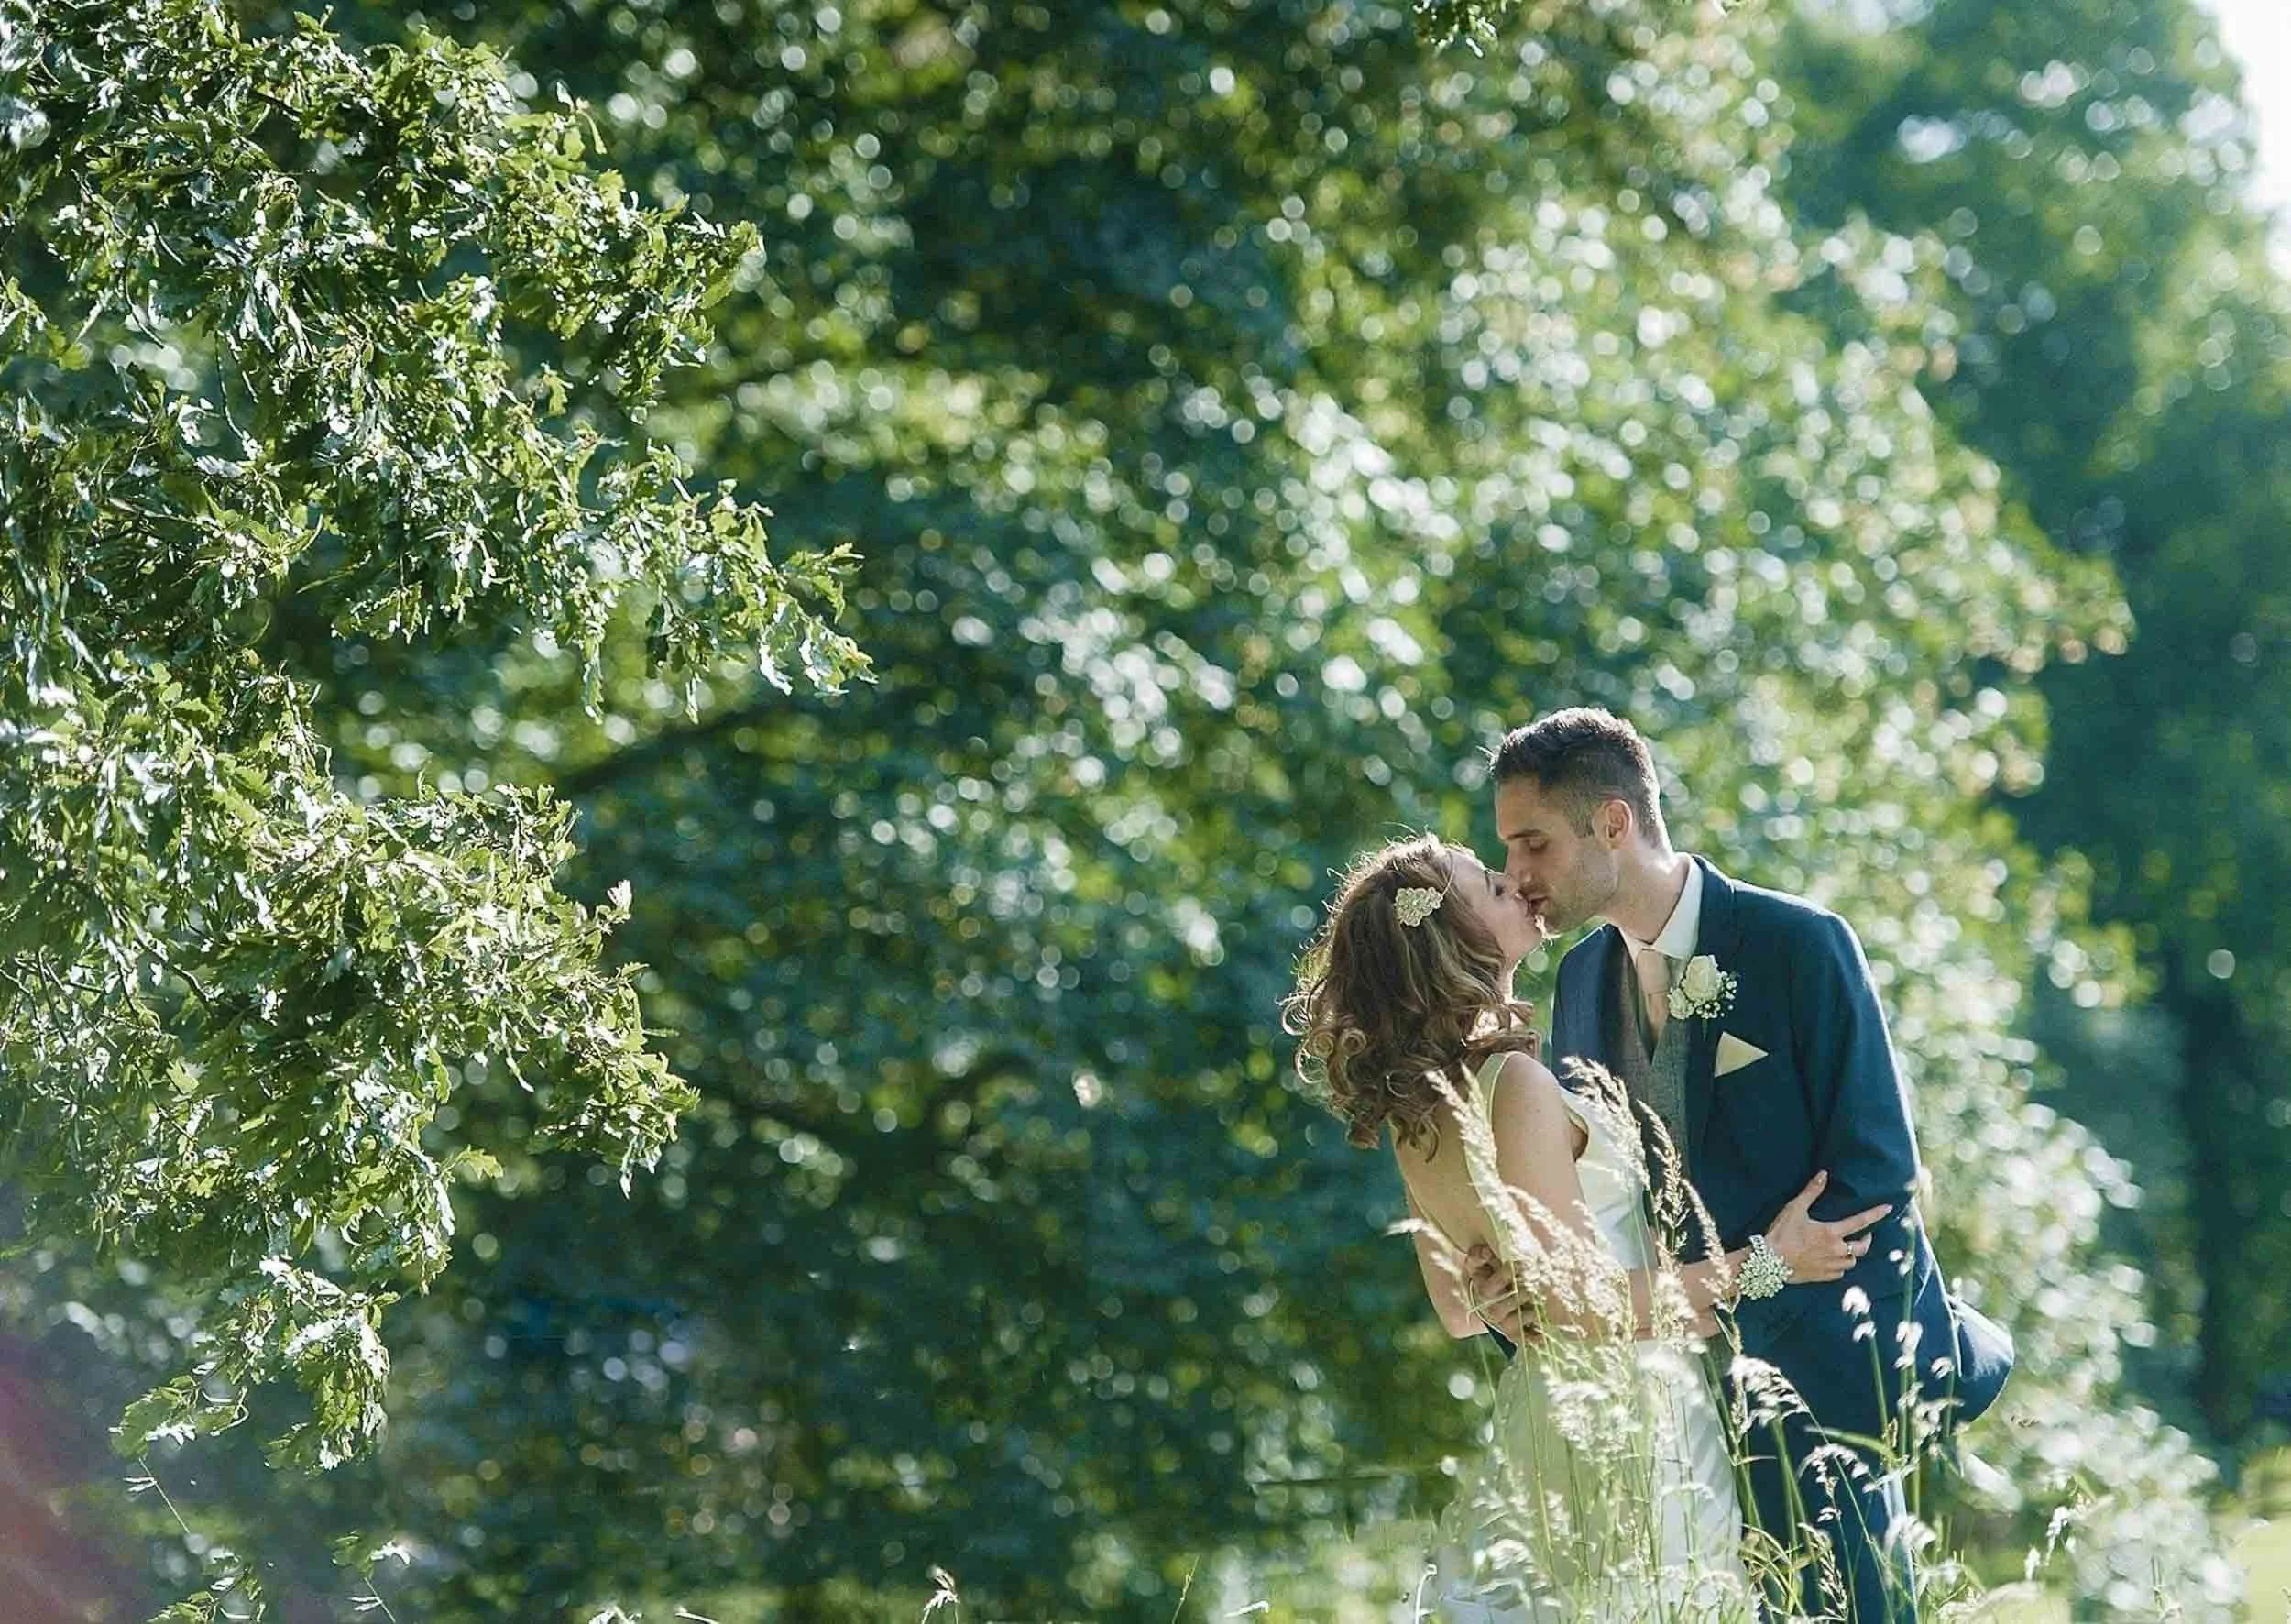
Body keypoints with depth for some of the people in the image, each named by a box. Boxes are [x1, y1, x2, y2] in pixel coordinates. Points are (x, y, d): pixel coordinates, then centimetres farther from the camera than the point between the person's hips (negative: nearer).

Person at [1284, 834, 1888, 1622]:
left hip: (1532, 1409, 9)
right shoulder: (1517, 1086, -21)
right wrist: (1763, 1261, -14)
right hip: (1620, 1419, -9)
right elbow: (1581, 1308, -21)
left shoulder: (1417, 1106, 6)